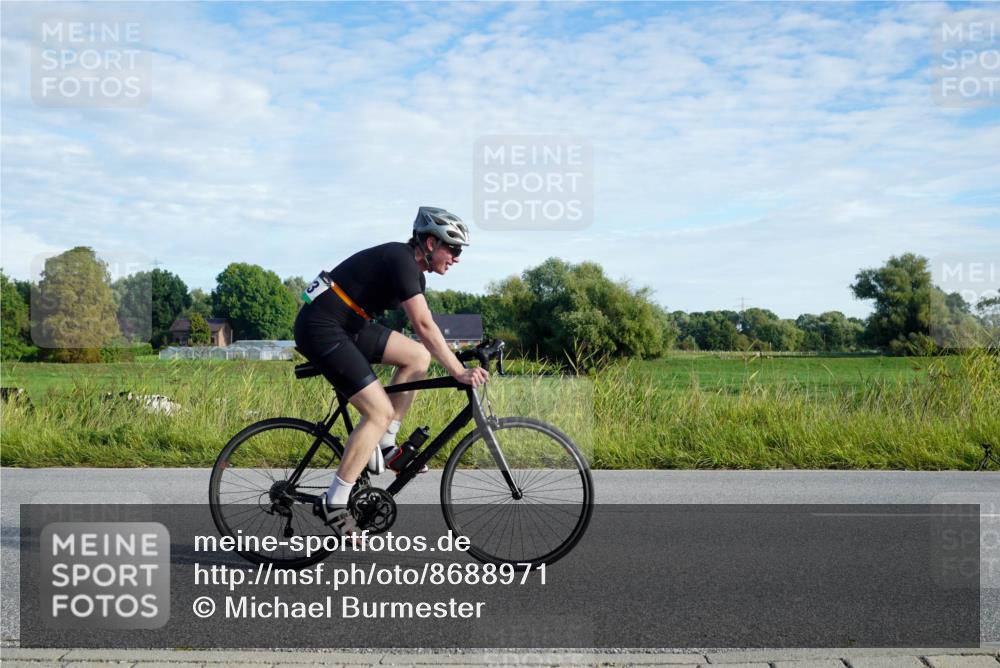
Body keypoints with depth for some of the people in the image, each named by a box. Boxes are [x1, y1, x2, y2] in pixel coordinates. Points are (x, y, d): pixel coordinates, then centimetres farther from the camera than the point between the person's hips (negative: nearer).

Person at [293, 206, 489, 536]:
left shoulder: (414, 273, 13)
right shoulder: (401, 260, -17)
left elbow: (425, 329, 16)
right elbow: (425, 326, -24)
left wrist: (460, 364, 9)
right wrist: (459, 373, -23)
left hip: (347, 326, 10)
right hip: (320, 328, -10)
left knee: (418, 356, 3)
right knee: (380, 411, -13)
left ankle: (383, 443, 9)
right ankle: (334, 504, -7)